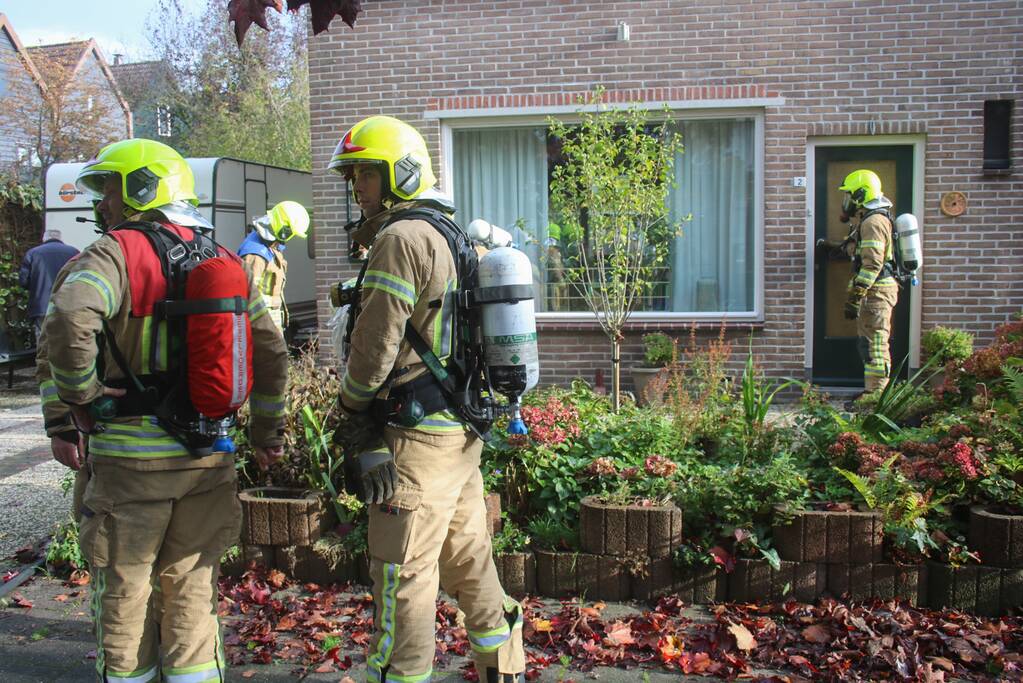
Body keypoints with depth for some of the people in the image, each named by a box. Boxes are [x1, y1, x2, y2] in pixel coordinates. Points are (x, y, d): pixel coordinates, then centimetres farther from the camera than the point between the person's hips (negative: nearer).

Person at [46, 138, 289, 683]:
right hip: (209, 457, 5)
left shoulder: (118, 253, -9)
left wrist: (81, 395, -12)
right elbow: (271, 353, 10)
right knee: (192, 588, 16)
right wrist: (268, 433, 18)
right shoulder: (224, 262, 9)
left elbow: (67, 324, -28)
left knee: (124, 590, 12)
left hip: (132, 454, -5)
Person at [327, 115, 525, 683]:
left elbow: (373, 348, -16)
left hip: (418, 437, -10)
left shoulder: (401, 238, -14)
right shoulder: (450, 236, 16)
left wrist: (351, 410, 2)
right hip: (463, 430, 10)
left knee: (402, 574, 0)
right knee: (468, 560, 19)